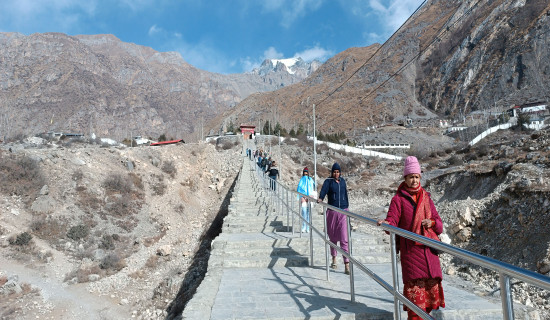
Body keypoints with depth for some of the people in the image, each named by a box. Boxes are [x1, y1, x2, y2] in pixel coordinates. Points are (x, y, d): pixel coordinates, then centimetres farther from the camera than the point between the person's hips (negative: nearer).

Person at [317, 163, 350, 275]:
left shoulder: (343, 181, 11)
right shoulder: (328, 181, 1)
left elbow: (345, 194, 16)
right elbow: (324, 190, -17)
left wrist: (347, 208, 15)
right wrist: (320, 198, -37)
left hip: (343, 212, 1)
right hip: (332, 212, -1)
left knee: (344, 239, -7)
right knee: (333, 237, 10)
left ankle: (347, 265, -8)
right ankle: (334, 260, 29)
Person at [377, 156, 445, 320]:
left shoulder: (426, 198, 14)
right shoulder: (399, 198, 1)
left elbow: (439, 225, 15)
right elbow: (393, 220, -11)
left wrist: (432, 223, -8)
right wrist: (386, 223, -34)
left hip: (429, 248, 4)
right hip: (410, 248, -4)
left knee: (432, 283, 6)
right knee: (414, 284, -8)